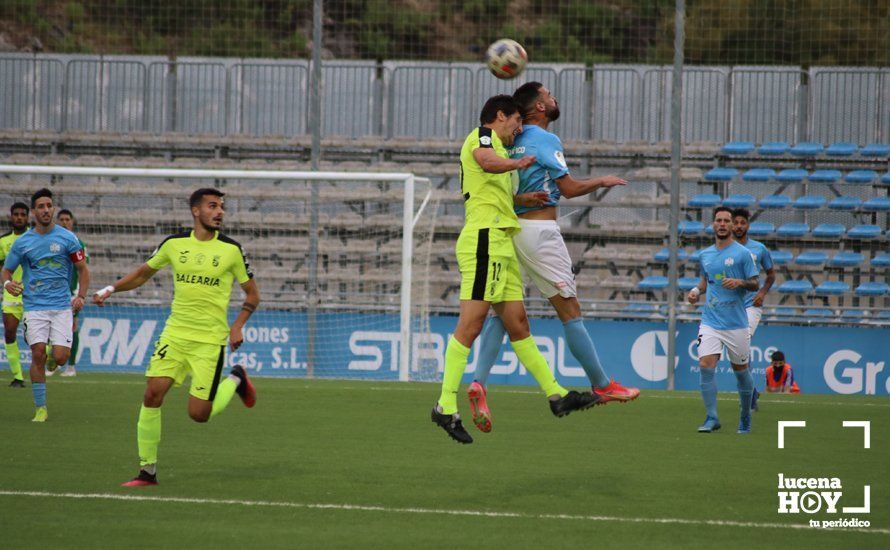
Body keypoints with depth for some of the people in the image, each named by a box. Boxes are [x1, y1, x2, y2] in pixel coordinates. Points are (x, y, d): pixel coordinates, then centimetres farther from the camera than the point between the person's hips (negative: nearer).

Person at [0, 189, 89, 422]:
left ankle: (54, 351, 31)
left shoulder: (67, 238, 2)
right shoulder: (23, 242, 4)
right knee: (38, 354, -13)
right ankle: (40, 409, -2)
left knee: (60, 357, -10)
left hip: (62, 306, 0)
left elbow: (83, 269, 9)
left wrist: (81, 296, -5)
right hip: (34, 307, 0)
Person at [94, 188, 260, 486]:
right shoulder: (174, 244, 3)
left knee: (199, 414, -7)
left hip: (210, 339, -2)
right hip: (175, 334, 2)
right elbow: (143, 273, 18)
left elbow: (252, 293, 8)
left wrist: (238, 325, -7)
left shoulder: (231, 249, -2)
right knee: (153, 393, -11)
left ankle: (235, 379, 25)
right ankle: (147, 470, 1)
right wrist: (111, 288, 3)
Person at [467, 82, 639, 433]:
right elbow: (570, 188, -10)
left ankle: (478, 382, -16)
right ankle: (602, 386, 10)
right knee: (570, 310, 1)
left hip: (510, 228, 7)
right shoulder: (547, 140, -7)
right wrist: (602, 182, 5)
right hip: (539, 230, -7)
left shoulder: (514, 142, 15)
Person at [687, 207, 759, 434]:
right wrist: (696, 290, 6)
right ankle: (712, 418, -13)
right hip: (710, 320, 3)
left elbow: (755, 284, -1)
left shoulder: (742, 253, -3)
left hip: (736, 323, -3)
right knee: (705, 365, -15)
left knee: (740, 369, 7)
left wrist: (740, 282, -21)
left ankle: (745, 416, 26)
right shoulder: (705, 254, 11)